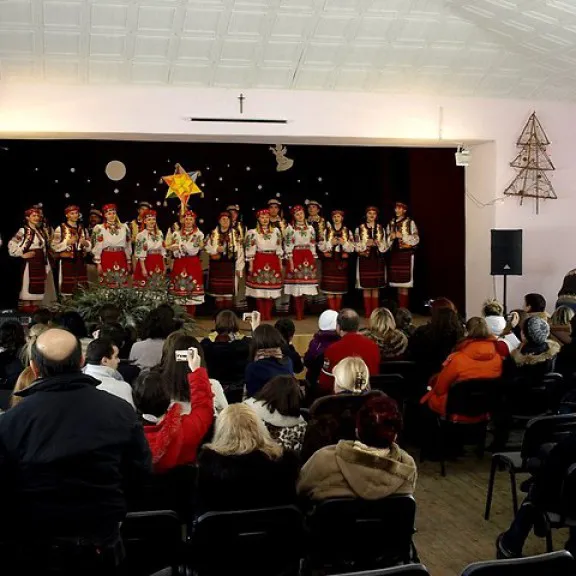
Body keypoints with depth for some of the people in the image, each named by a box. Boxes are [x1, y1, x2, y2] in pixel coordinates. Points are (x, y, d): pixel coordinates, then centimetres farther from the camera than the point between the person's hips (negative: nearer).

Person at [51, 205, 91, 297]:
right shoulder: (60, 228, 2)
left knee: (82, 289, -1)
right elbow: (54, 246, -4)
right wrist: (67, 242, -13)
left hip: (80, 262, 4)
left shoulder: (83, 229, 15)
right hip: (67, 262, -4)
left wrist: (85, 243, -7)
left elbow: (89, 248, 14)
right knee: (67, 288, -9)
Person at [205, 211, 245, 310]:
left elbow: (240, 252, 3)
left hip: (230, 266, -1)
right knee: (218, 289, 0)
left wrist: (239, 268, -2)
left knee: (229, 289, -3)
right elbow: (207, 248, 7)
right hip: (216, 266, 1)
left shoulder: (235, 234, 6)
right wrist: (216, 249, -13)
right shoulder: (213, 234, 8)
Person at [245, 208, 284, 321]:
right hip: (259, 262, -2)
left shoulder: (276, 231, 11)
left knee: (271, 290, 2)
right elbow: (250, 251, 0)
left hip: (273, 262, 2)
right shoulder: (253, 232, 2)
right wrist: (251, 265, -5)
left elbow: (279, 249, 13)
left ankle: (268, 314, 10)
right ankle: (261, 314, 5)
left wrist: (280, 263, 11)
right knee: (259, 290, -3)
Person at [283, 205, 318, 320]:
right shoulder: (290, 228, 2)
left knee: (304, 287, 3)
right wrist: (291, 262, -9)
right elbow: (288, 246, -3)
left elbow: (313, 246, 13)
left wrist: (313, 261, 8)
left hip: (308, 258, 3)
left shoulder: (310, 228, 12)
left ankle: (301, 313, 10)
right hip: (295, 257, -3)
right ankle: (298, 314, 0)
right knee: (296, 288, -5)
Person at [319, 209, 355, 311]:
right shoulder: (326, 230, 7)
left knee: (340, 288, 3)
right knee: (330, 288, -7)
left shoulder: (348, 232, 10)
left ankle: (338, 310, 12)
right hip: (329, 261, -1)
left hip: (342, 262, 1)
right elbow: (320, 246, 1)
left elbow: (351, 248, 5)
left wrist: (344, 243, -11)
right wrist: (330, 243, -12)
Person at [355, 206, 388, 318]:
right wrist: (366, 244, -16)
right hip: (364, 259, -2)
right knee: (366, 287, -2)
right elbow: (357, 245, 0)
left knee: (376, 287, 3)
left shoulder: (380, 228, 10)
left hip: (377, 259, 2)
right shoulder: (360, 228, 4)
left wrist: (377, 243, -12)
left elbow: (385, 245, 7)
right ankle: (367, 312, 4)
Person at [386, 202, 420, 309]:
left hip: (406, 254, -5)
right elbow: (386, 241, 18)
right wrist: (391, 237, -3)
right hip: (394, 254, 5)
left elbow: (416, 239, -5)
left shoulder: (410, 223, 0)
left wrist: (402, 236, -13)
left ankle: (404, 309, -2)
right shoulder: (390, 223, 14)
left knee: (404, 285, -7)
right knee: (397, 283, 6)